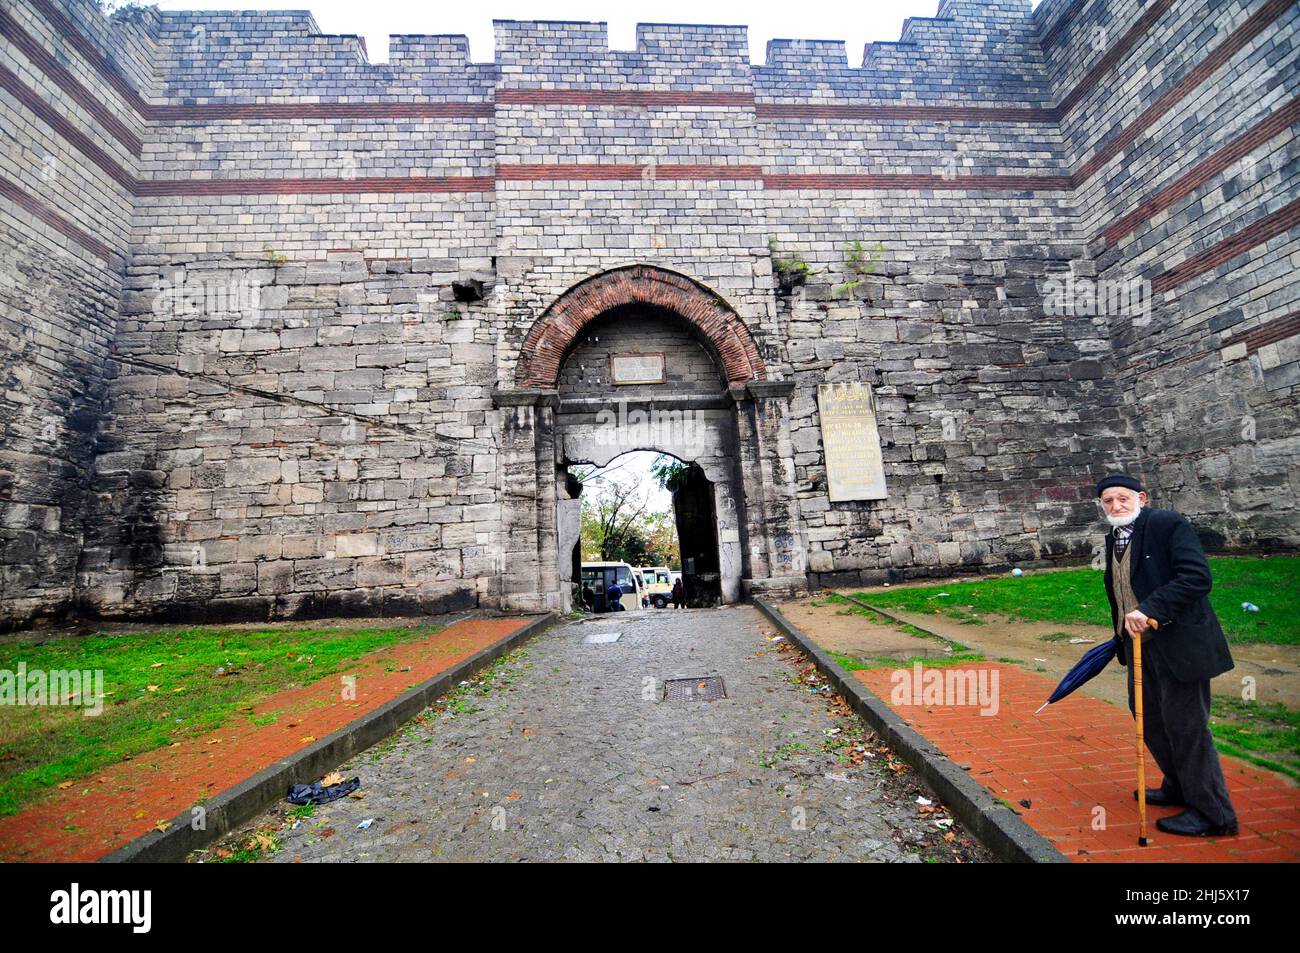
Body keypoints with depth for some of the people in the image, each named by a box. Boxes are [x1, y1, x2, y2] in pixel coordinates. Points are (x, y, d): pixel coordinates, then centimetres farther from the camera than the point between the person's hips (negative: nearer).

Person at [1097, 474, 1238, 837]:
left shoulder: (1168, 524, -14)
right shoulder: (1114, 539, 10)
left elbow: (1196, 576, -23)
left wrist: (1148, 610, -31)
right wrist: (1120, 635, 19)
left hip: (1178, 643, -8)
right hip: (1141, 643, 9)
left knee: (1185, 724, 1)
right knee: (1148, 717, 20)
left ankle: (1213, 813, 18)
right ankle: (1179, 789, 39)